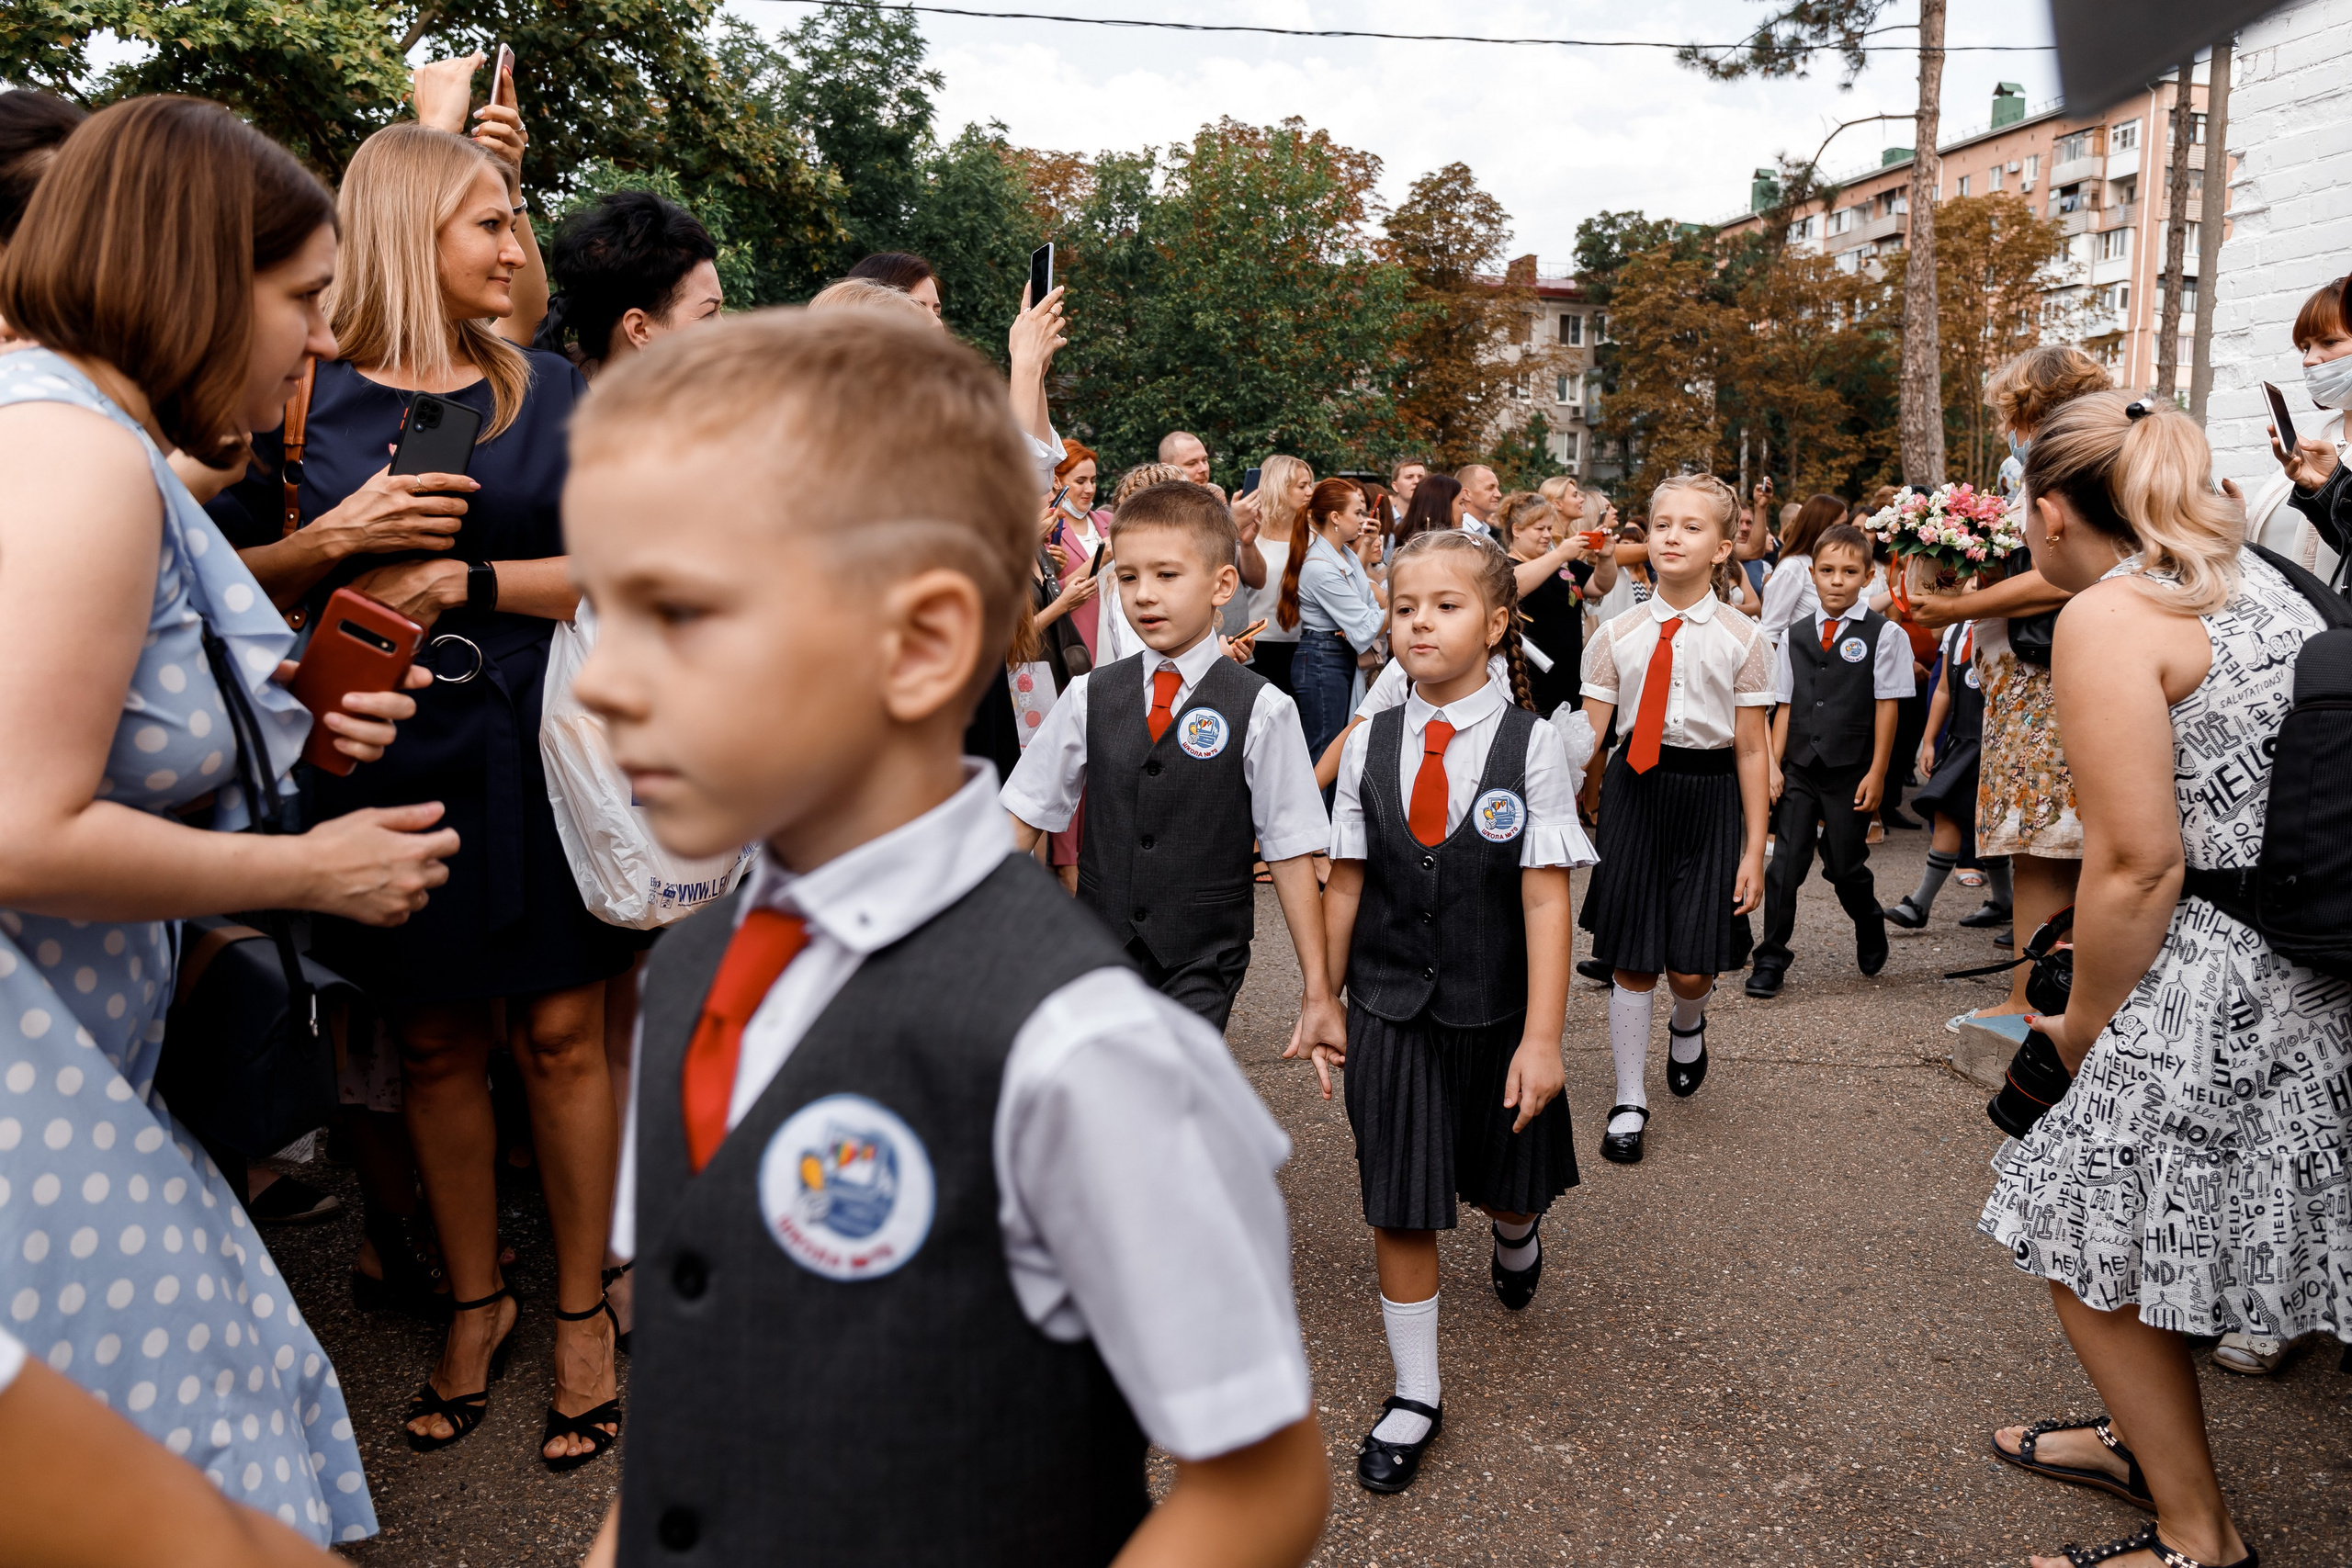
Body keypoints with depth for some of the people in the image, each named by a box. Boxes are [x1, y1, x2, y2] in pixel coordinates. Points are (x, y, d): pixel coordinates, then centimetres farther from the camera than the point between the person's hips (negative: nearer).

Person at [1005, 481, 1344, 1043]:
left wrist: (1319, 994, -4)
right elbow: (1023, 817, 7)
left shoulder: (1260, 711, -7)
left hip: (1201, 971, -2)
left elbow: (1290, 853, -6)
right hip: (1098, 954, 3)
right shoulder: (1089, 697, 2)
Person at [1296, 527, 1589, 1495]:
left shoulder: (1531, 746, -11)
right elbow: (1345, 885, 3)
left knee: (1507, 1185, 19)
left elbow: (1545, 900, -13)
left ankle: (1516, 1242, 57)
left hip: (1496, 1015, -1)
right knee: (1398, 1208, 5)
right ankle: (1414, 1397, 23)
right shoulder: (1371, 744, -2)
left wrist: (1540, 1037, -15)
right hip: (1390, 1013, 1)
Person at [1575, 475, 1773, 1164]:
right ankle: (1629, 1100, 20)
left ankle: (1687, 1025, 37)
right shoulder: (1618, 633, 3)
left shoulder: (1742, 638, -1)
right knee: (1631, 958, 5)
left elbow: (1752, 749, 0)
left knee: (1691, 969, -1)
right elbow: (1586, 737, 1)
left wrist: (1754, 850, -2)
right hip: (1634, 791, 1)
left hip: (1709, 796, -1)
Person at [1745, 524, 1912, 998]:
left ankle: (1870, 927, 37)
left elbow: (1886, 707, -5)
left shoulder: (1883, 635, -3)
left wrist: (1876, 773, -7)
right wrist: (1773, 764, 2)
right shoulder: (1796, 637, 8)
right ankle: (1771, 959, 7)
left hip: (1850, 772, -3)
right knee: (1785, 864, -2)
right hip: (1798, 769, 3)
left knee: (1844, 866, 6)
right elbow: (1785, 707, 9)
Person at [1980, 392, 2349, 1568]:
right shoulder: (2249, 578, 13)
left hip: (2209, 982, -9)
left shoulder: (2107, 614, -15)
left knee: (2088, 1244, 7)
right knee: (2135, 1232, 24)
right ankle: (2142, 1437, 43)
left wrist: (2082, 1024, -6)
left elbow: (2137, 866, -21)